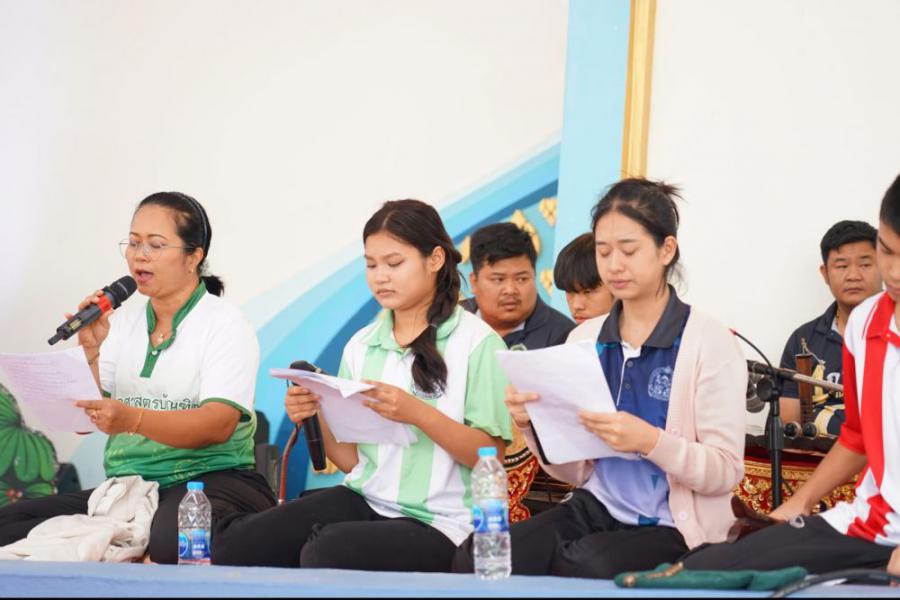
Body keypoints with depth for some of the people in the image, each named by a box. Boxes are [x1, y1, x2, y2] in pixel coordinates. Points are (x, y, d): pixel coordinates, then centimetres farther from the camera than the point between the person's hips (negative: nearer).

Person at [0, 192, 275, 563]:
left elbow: (219, 424, -17)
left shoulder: (224, 324, -1)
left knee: (171, 538, -43)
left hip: (208, 478, -6)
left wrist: (133, 420, -32)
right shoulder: (122, 321, 16)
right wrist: (91, 351, -5)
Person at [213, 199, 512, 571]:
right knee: (239, 544, -20)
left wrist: (418, 413, -20)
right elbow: (350, 461, 13)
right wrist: (320, 417, -7)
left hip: (435, 522, -5)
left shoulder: (476, 342, -2)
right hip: (363, 499, 5)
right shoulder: (361, 345, 13)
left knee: (327, 552, -34)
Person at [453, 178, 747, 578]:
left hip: (672, 527, -4)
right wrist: (535, 425, -9)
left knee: (583, 566, -36)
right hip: (595, 510, 4)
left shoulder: (710, 344, -4)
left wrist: (650, 441, -25)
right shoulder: (584, 339, 11)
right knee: (479, 557, -26)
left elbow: (726, 471, -9)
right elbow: (574, 470, 12)